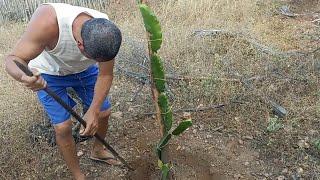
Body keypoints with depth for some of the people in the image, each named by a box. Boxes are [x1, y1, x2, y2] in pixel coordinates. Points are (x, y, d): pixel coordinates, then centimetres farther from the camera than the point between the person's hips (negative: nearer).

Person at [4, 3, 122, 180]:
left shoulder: (106, 33, -32)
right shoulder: (47, 21, -43)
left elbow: (105, 76, -20)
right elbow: (13, 59, -34)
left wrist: (93, 110, -30)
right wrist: (24, 76, -57)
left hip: (85, 70, 3)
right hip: (49, 73, -3)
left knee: (103, 112, 9)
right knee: (63, 127, -8)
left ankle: (98, 150, 40)